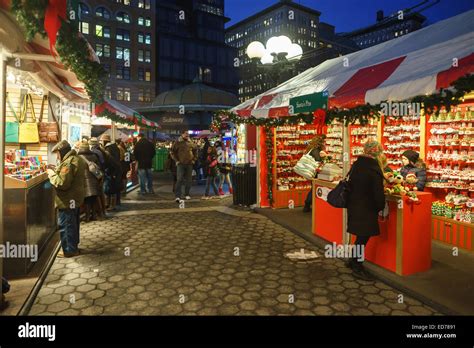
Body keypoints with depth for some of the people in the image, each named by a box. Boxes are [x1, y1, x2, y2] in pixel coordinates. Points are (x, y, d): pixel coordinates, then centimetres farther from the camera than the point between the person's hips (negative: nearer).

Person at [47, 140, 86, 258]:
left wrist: (52, 174, -12)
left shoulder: (68, 163, -23)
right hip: (76, 198, 10)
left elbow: (63, 183, -27)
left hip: (67, 201, -10)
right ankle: (74, 245, 33)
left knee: (66, 225, 1)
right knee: (73, 223, 20)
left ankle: (69, 250, 9)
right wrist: (57, 172, 10)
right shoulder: (78, 159, 10)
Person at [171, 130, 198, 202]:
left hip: (189, 164, 4)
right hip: (180, 164, -4)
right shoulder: (177, 143, 0)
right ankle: (177, 196, -13)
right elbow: (172, 152, 4)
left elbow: (195, 152, 20)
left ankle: (187, 194, 24)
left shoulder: (191, 143, 9)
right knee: (180, 179, -11)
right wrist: (176, 160, -3)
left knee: (189, 180, 9)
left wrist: (194, 160, 10)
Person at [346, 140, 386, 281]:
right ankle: (357, 267, 13)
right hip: (366, 209, -8)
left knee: (361, 235, 20)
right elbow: (378, 192, -17)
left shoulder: (356, 164, 5)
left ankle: (353, 259, 31)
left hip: (354, 205, 8)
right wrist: (381, 207, -1)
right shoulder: (374, 169, -19)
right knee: (363, 236, 3)